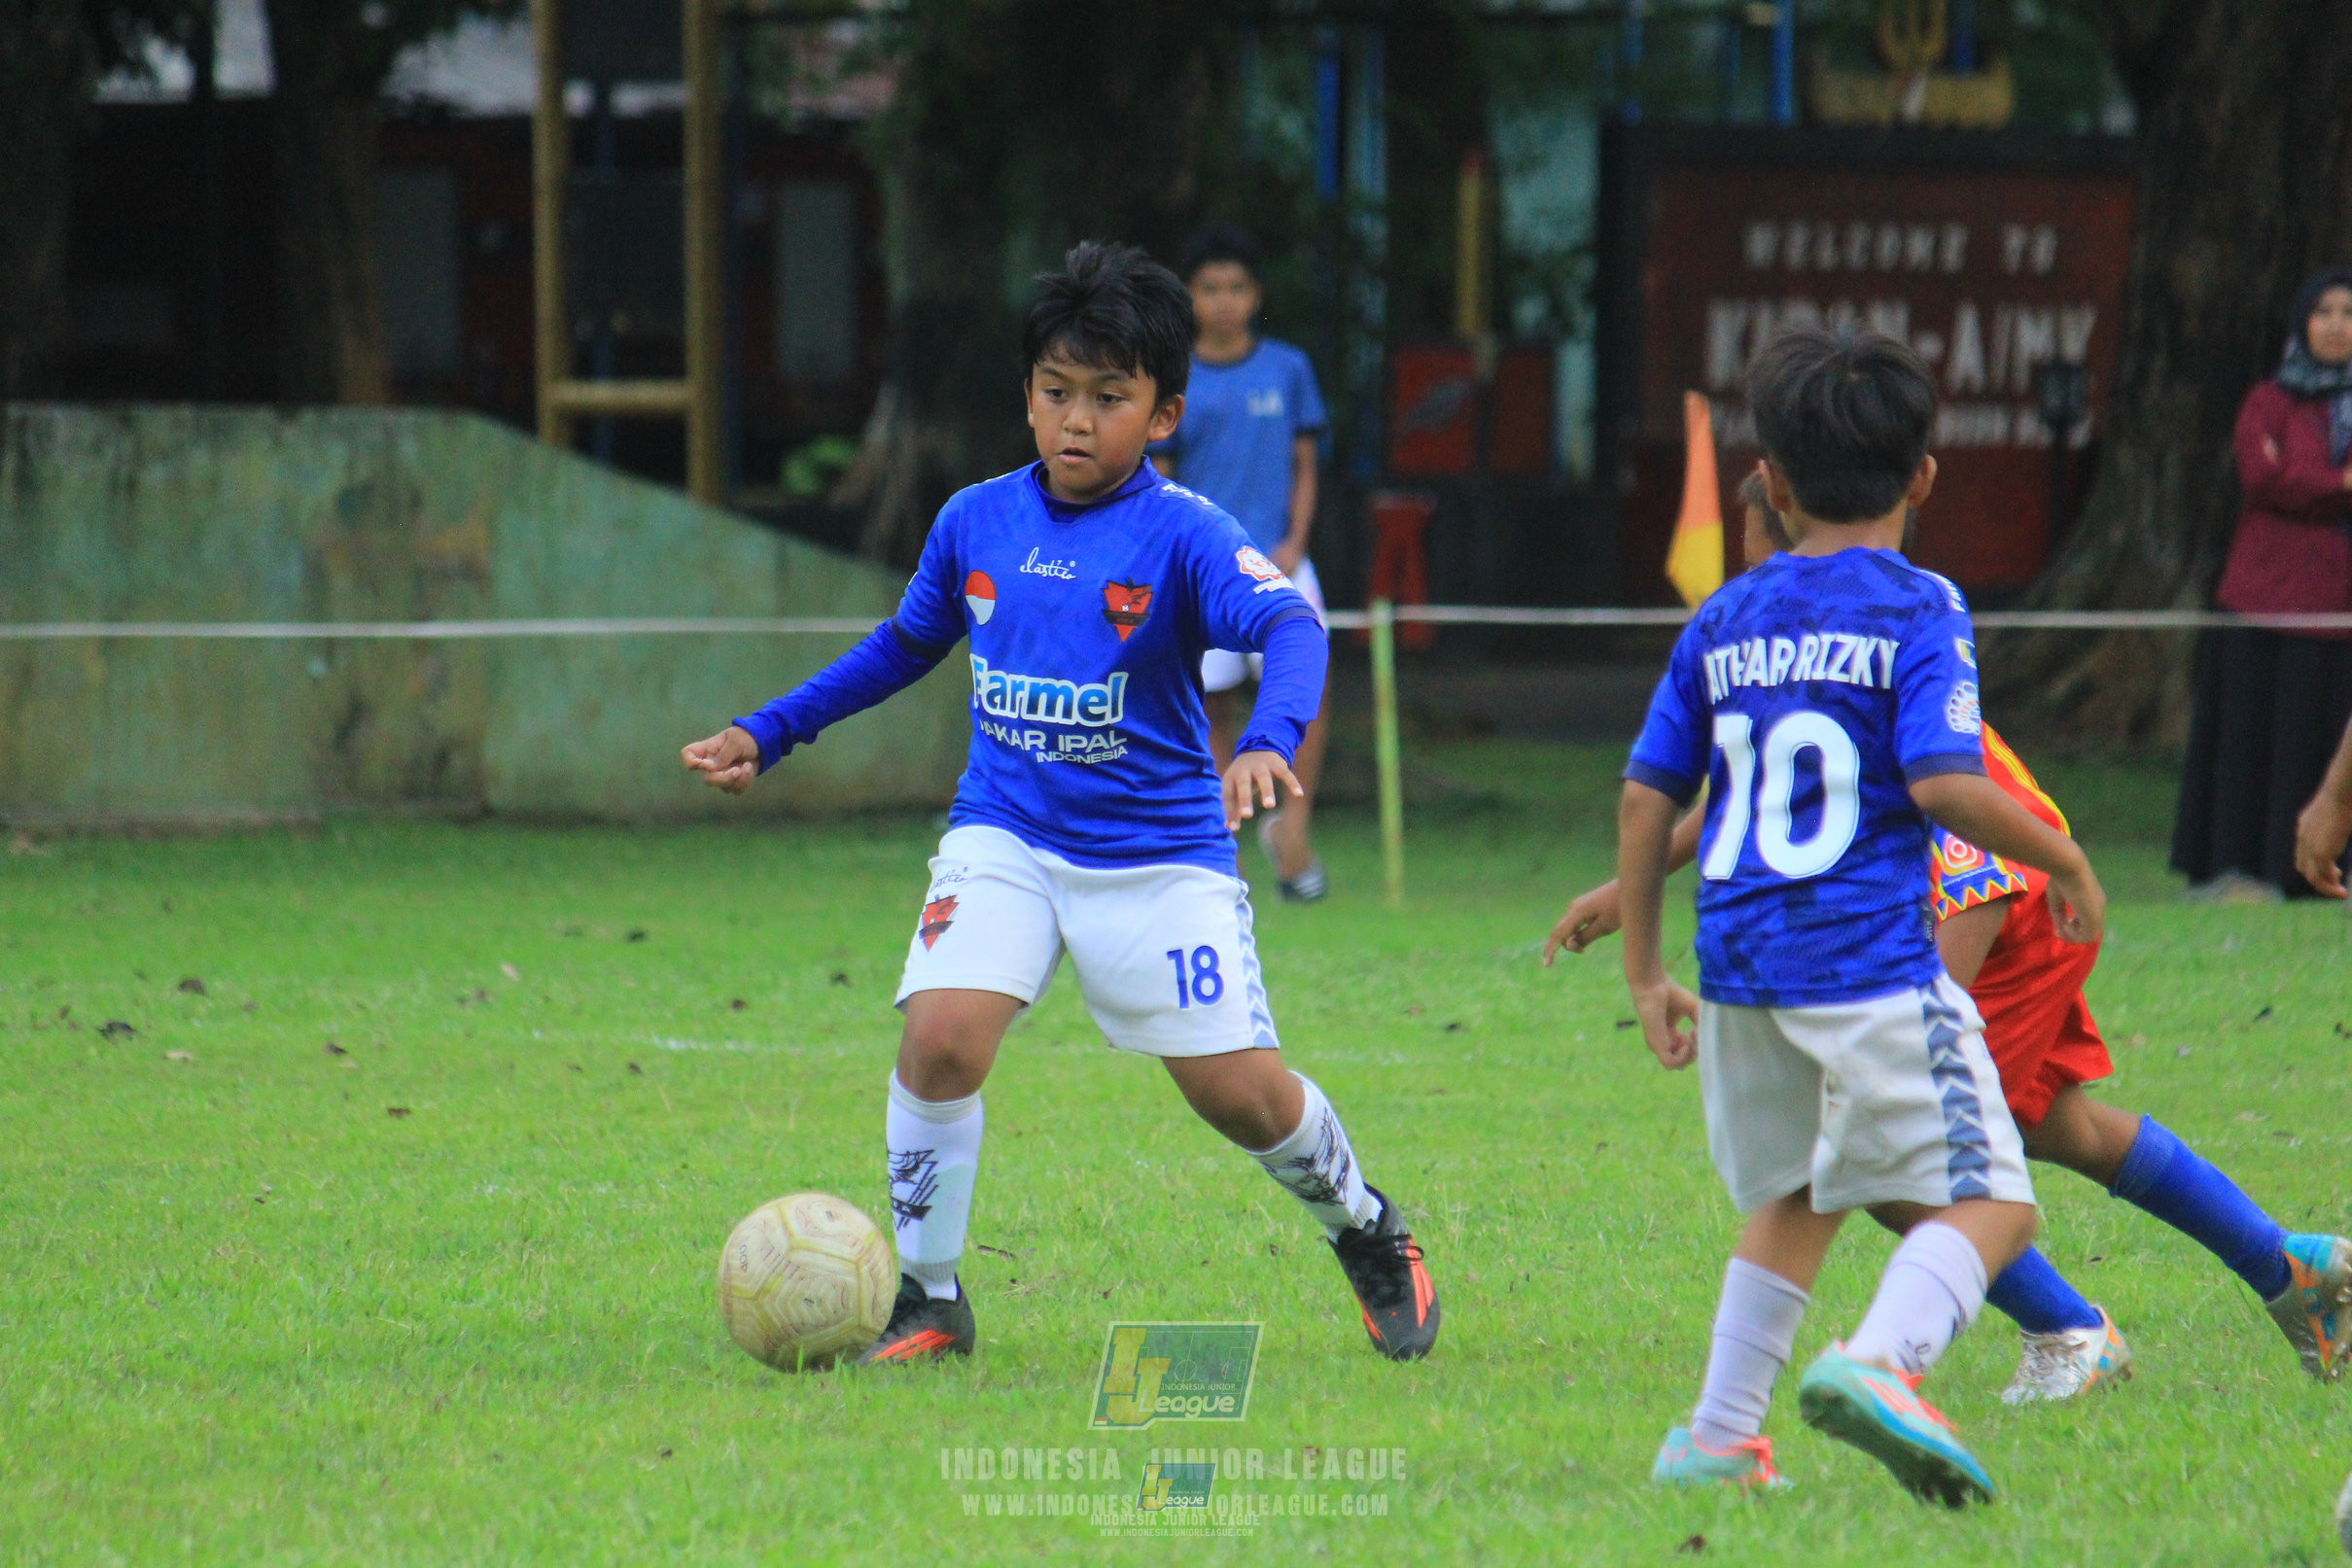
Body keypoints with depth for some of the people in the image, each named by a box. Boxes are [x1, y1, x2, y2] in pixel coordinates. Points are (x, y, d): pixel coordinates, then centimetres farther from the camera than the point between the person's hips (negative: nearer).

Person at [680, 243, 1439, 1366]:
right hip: (1004, 839, 3)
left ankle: (1368, 1233, 31)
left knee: (1240, 1092, -1)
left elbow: (1289, 626, -29)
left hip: (1159, 852, -3)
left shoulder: (1182, 535, -13)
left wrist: (1268, 742, -49)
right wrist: (767, 734, 19)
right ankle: (926, 1297, -3)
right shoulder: (975, 523, 2)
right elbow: (905, 644, 20)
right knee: (941, 1037, -20)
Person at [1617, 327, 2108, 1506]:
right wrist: (2065, 863, 0)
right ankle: (1879, 1361, -30)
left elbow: (1646, 798, 12)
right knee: (1985, 1199, -4)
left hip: (1740, 965, 6)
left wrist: (1644, 974, 20)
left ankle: (1718, 1436, 21)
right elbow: (1943, 781, -15)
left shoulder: (1722, 622, 12)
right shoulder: (1918, 610, -4)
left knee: (1794, 1199, 24)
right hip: (1874, 963, -6)